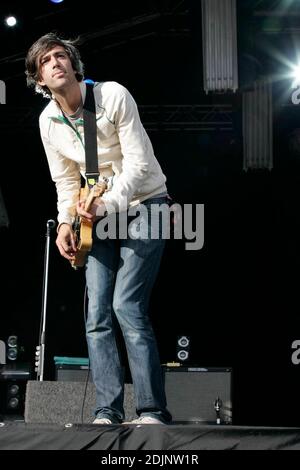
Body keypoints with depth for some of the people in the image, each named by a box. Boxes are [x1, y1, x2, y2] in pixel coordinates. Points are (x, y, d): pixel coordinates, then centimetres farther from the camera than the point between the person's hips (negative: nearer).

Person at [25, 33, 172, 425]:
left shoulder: (113, 96, -18)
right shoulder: (49, 122, -2)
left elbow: (139, 164, -20)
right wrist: (65, 222, -7)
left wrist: (107, 205, -31)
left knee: (127, 306, -19)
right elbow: (66, 180, 9)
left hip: (143, 205, -6)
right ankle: (108, 413, -1)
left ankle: (153, 411, -15)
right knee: (97, 316, -4)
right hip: (101, 215, 6)